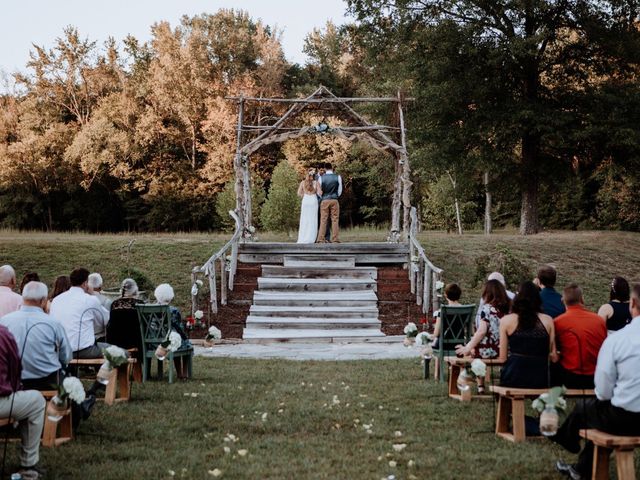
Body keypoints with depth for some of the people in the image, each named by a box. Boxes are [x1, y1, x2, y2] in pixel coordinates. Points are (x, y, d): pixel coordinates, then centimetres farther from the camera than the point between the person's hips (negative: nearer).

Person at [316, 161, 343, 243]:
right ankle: (334, 239, -2)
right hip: (334, 200, 0)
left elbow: (318, 191, 1)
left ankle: (320, 239, -1)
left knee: (323, 220, 3)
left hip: (324, 201, 0)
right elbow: (340, 190, 4)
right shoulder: (338, 177, -2)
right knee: (335, 220, 2)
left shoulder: (321, 178, -3)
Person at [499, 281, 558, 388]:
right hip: (539, 381, 1)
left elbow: (502, 358, 1)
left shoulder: (506, 320, 0)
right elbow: (553, 356, 6)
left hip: (513, 380, -1)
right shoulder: (548, 320, 4)